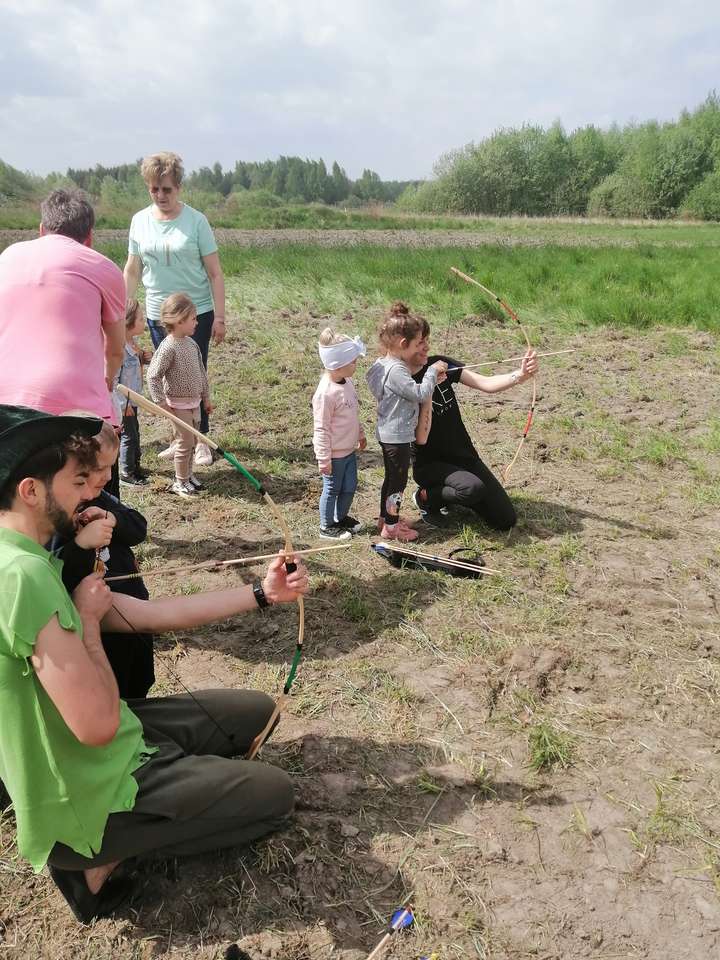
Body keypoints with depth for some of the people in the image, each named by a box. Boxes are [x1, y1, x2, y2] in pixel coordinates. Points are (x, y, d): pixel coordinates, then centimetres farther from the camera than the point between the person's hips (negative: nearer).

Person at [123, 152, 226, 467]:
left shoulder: (196, 220, -7)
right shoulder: (140, 221, 3)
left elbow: (215, 273, -6)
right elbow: (132, 270, 9)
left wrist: (220, 317, -10)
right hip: (158, 315, 3)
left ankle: (200, 440, 14)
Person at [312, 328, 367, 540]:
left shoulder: (347, 382, 1)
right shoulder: (325, 393, -27)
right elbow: (321, 429, -22)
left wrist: (360, 433, 26)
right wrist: (324, 459, -19)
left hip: (349, 450, 8)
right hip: (334, 454, -8)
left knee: (350, 487, 20)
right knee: (332, 490, 9)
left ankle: (341, 517, 42)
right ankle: (326, 527, 28)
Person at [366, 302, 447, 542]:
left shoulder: (385, 364, 7)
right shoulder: (396, 370, -25)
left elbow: (411, 391, 13)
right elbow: (420, 394, -24)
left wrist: (432, 380, 4)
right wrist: (432, 371, -12)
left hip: (389, 434, 10)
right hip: (397, 436, -10)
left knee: (392, 477, 22)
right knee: (398, 480, 3)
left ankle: (386, 516, 36)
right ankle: (390, 527, 15)